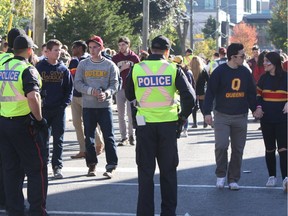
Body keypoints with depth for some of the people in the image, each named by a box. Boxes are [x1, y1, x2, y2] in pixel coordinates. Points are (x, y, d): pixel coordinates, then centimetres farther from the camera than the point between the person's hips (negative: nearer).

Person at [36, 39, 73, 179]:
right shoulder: (39, 67, 0)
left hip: (59, 109, 2)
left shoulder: (63, 69, 6)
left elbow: (69, 88, 8)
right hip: (43, 109, -2)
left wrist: (65, 103, -5)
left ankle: (57, 166, 7)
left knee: (58, 139, 3)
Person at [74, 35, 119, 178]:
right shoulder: (83, 64, 6)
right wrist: (91, 91, -15)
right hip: (88, 106, 2)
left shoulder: (110, 65, 3)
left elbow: (114, 84, 0)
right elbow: (77, 83, 0)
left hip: (105, 105, -2)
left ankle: (111, 166, 0)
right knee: (89, 137, 7)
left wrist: (106, 93, -20)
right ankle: (91, 165, 18)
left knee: (108, 136, -4)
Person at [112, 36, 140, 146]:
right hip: (120, 89, 2)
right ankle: (124, 137, 4)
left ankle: (131, 136, 9)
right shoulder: (115, 58, 6)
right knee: (121, 114, 1)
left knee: (131, 114, 0)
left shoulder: (134, 57, 3)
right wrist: (122, 68, -12)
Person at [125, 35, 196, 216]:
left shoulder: (136, 69, -2)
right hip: (168, 123, 0)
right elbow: (190, 96, -11)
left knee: (146, 171, 8)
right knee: (168, 171, 12)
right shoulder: (173, 69, -5)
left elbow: (129, 96, 11)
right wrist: (183, 117, 2)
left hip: (145, 124, 0)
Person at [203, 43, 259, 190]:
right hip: (222, 116, -4)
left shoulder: (245, 72, 6)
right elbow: (210, 92, -7)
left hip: (241, 117, 4)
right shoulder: (220, 71, -9)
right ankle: (221, 174, 7)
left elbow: (251, 92, 17)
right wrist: (207, 113, -11)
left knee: (238, 149, 5)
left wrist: (254, 109, 18)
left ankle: (233, 179, 16)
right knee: (221, 145, -15)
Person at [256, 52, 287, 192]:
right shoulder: (264, 78, 6)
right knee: (269, 149, 10)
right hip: (267, 119, 4)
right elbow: (258, 95, 12)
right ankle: (272, 176, 22)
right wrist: (258, 107, -5)